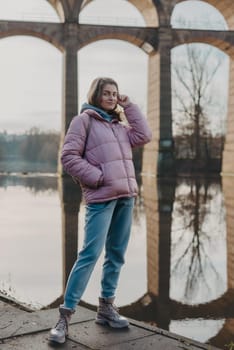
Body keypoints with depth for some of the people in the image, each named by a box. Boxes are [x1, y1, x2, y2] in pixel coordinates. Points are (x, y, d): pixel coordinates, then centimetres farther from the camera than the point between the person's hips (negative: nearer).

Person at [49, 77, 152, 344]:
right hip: (101, 197, -7)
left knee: (116, 254, 9)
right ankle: (65, 315, -7)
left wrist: (129, 107, 10)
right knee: (91, 254, -12)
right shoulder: (84, 120, 0)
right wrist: (97, 177, -14)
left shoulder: (119, 125, 21)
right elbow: (69, 156, -8)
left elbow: (143, 136, 8)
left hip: (126, 196, 7)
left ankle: (106, 307, 20)